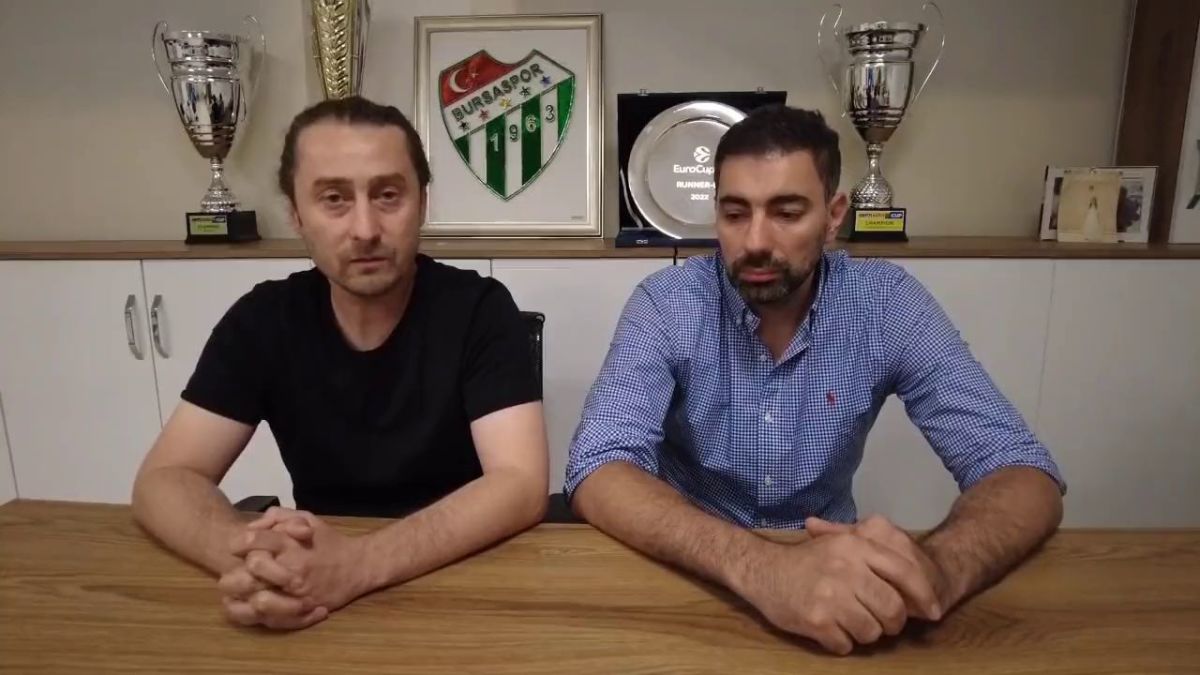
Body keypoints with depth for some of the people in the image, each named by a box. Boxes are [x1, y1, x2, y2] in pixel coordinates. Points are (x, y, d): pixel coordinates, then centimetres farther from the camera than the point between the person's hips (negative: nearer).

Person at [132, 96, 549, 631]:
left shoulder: (480, 309, -14)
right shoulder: (261, 319, -5)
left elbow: (521, 485, -22)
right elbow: (163, 479, -7)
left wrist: (355, 565, -34)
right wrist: (245, 554, -28)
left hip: (465, 574, -1)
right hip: (314, 567, 2)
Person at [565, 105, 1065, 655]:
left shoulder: (888, 303, -11)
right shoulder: (666, 304, -15)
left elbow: (1026, 475, -13)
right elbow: (597, 474, -25)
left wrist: (938, 566, -34)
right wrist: (756, 565, -41)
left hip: (827, 556, 2)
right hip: (694, 572, -1)